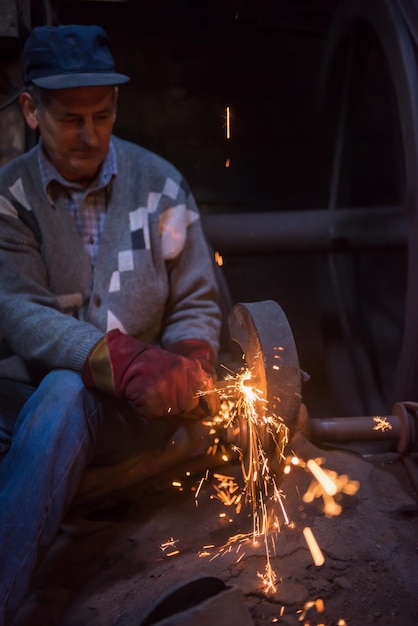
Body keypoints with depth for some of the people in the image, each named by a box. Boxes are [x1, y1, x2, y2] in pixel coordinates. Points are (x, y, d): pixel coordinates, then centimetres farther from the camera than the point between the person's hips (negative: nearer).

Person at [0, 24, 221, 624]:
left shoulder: (159, 184, 0)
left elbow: (196, 305, 5)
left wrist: (187, 366, -19)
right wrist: (127, 363, -30)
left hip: (126, 402, -1)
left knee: (63, 394, -34)